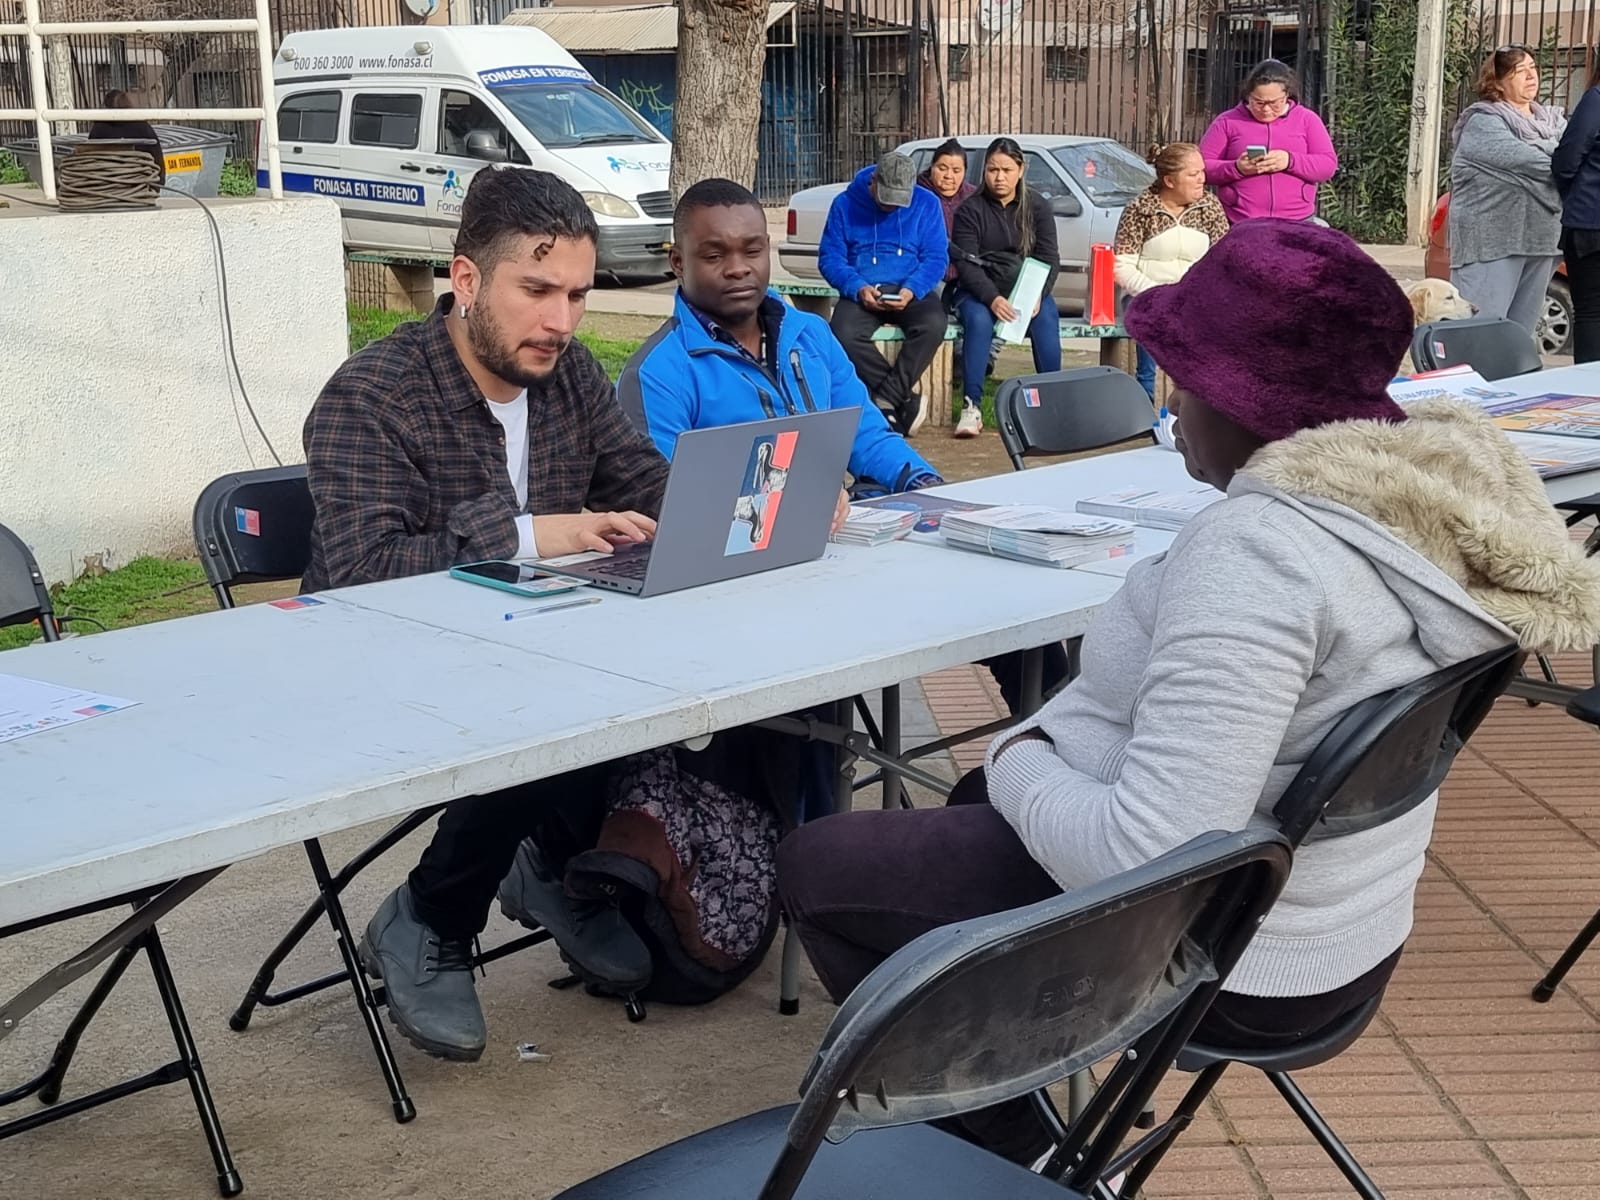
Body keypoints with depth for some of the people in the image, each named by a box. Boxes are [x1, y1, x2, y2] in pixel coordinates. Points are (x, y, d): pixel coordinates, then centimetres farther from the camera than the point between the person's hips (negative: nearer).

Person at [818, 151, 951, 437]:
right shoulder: (845, 204, 2)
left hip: (912, 291, 0)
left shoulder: (926, 204, 3)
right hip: (862, 292, 0)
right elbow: (830, 256, 0)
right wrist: (858, 288, -19)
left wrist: (912, 289, -20)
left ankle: (885, 401, -25)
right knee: (844, 334, -34)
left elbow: (936, 257, 0)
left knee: (933, 324, -34)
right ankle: (906, 402, -23)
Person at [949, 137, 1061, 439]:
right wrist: (992, 298, -26)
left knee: (1046, 320, -30)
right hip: (980, 291, -1)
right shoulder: (970, 209, 1)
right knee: (978, 321, -34)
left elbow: (1050, 259, 0)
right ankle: (971, 407, -34)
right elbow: (966, 264, -9)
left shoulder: (1037, 207, 6)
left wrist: (1037, 295, -21)